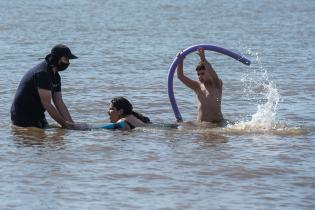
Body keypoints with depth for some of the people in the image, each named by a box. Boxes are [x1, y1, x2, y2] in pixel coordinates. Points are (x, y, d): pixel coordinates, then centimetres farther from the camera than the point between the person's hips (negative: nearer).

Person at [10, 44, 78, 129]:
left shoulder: (56, 76, 8)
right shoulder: (42, 73, -24)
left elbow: (59, 103, 5)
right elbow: (47, 105, -25)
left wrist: (71, 124, -6)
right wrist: (64, 124, -21)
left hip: (38, 115, 9)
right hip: (23, 117, -9)